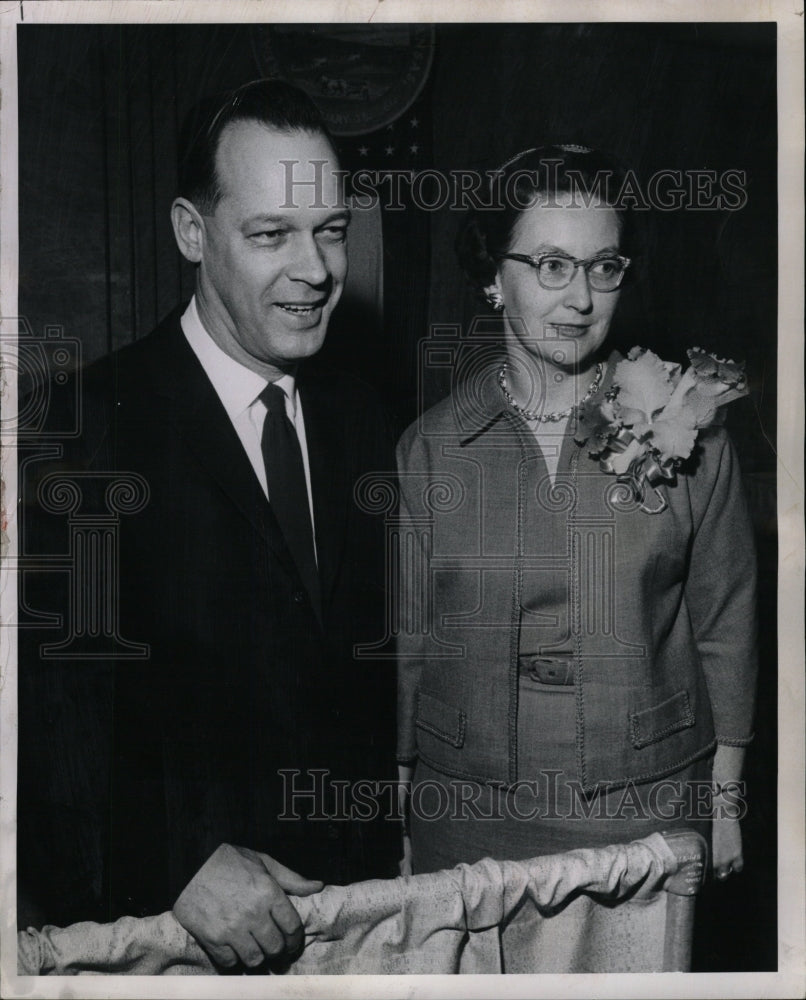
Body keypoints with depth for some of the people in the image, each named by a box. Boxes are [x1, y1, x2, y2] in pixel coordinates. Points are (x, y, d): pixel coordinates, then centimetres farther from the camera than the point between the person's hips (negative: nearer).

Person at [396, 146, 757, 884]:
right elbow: (405, 641, 5)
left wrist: (725, 802, 6)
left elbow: (724, 624, 4)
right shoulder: (430, 448, 0)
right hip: (468, 816, 1)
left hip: (647, 814, 0)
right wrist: (400, 814, 5)